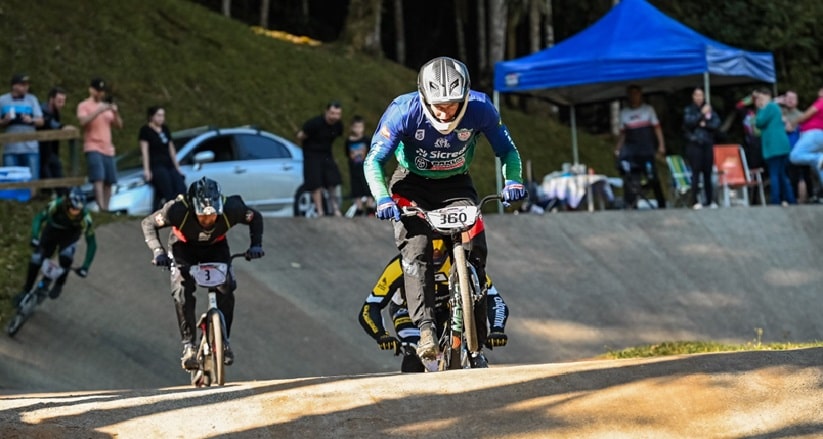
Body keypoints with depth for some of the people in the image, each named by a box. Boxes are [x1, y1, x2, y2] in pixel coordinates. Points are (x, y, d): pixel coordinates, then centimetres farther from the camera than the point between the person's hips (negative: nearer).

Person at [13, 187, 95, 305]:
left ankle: (59, 284, 1)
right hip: (52, 229, 1)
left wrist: (85, 267, -35)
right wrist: (34, 238, -49)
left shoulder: (85, 217, -37)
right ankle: (26, 290, 16)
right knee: (36, 259, -7)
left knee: (66, 255, -28)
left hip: (70, 233, -1)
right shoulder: (56, 205, -39)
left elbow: (91, 243, -29)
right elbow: (39, 218, -31)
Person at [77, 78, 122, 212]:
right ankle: (101, 207, -28)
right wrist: (99, 111, -24)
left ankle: (106, 208, 8)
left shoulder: (107, 106, 19)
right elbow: (83, 121, -16)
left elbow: (119, 125, 15)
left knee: (109, 181, 3)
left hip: (108, 149, 6)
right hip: (93, 147, -6)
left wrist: (115, 113, -4)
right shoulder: (84, 106, 2)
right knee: (98, 178, -20)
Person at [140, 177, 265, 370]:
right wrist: (158, 251, -35)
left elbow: (255, 218, -12)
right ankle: (188, 344, -15)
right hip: (184, 248, -1)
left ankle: (223, 340, -4)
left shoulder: (231, 209, -34)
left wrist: (256, 245, -27)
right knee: (182, 291, -23)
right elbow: (148, 223, -22)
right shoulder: (178, 210, -38)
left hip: (216, 248, 1)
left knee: (226, 289, -19)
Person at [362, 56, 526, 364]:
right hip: (412, 185, -1)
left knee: (474, 248, -16)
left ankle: (477, 335, -3)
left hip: (456, 186, 1)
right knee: (416, 249, -24)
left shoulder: (479, 108, -24)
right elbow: (374, 160, -20)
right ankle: (425, 329, -30)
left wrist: (513, 180, -29)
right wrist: (382, 198, -37)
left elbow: (507, 150, -9)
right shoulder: (405, 111, -27)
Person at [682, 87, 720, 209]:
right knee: (696, 172, -9)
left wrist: (705, 124, -10)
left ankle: (710, 200, 9)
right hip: (694, 144, -3)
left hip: (707, 144, 3)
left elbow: (716, 123, 3)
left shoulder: (709, 109, 12)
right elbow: (689, 122, -11)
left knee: (708, 173, 2)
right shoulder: (688, 110, 5)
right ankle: (695, 201, -10)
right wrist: (702, 114, -18)